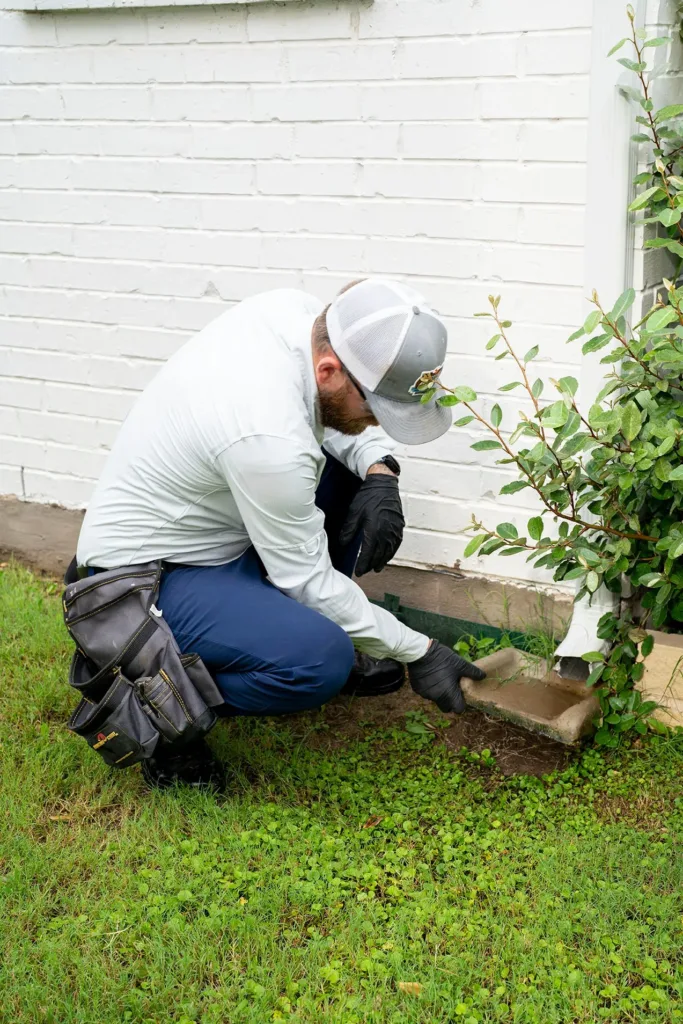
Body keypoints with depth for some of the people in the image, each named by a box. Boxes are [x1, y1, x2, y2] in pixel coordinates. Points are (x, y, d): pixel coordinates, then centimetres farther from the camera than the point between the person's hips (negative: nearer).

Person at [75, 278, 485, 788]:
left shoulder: (296, 310, -12)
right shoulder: (269, 438, -35)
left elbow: (342, 424, 8)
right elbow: (306, 578, -22)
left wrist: (380, 472, -12)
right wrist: (416, 651, -13)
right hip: (144, 576, -9)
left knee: (348, 469, 3)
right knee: (321, 658, -28)